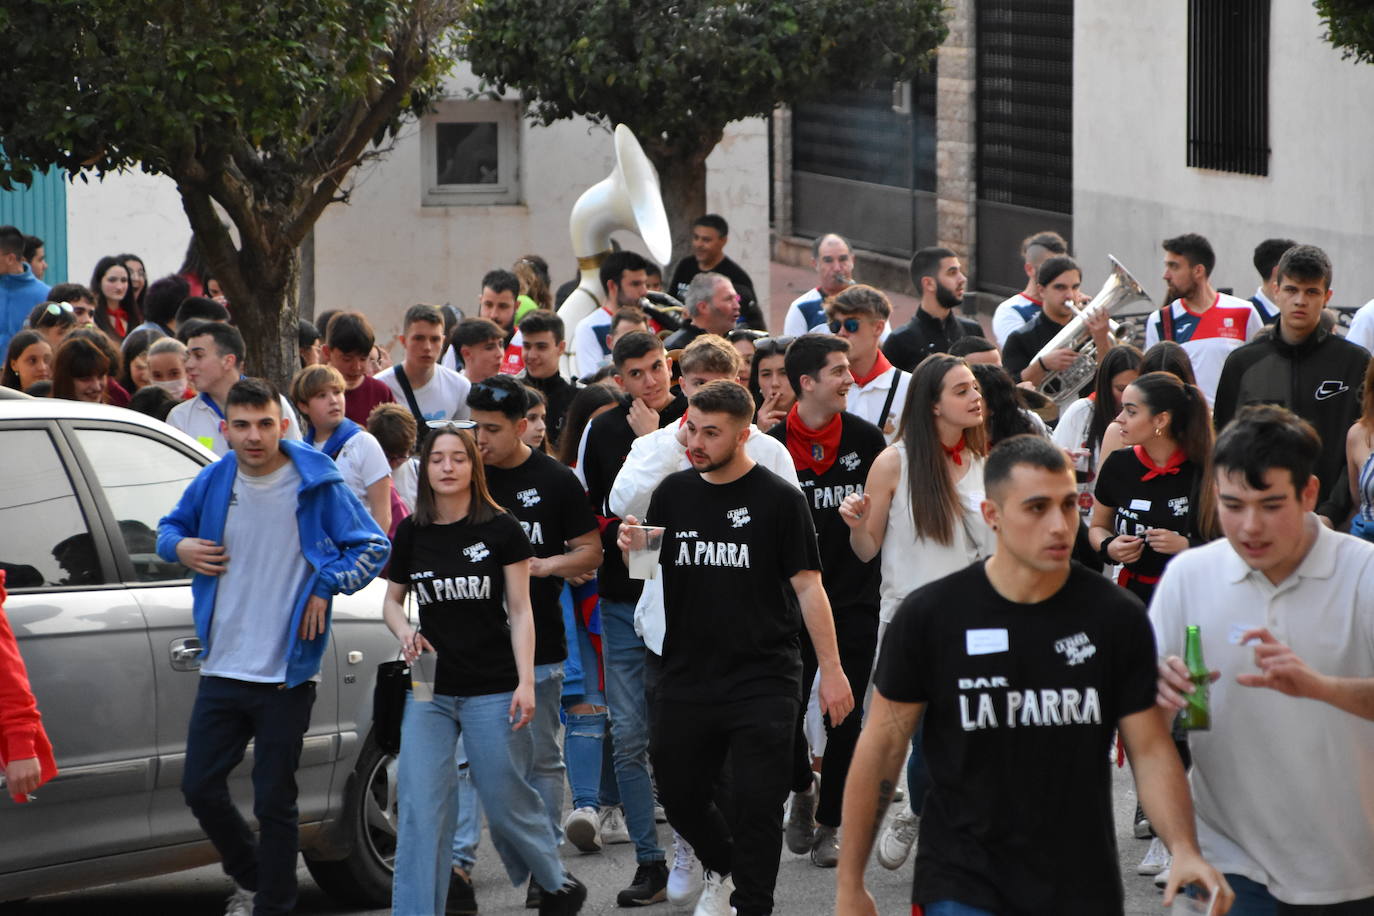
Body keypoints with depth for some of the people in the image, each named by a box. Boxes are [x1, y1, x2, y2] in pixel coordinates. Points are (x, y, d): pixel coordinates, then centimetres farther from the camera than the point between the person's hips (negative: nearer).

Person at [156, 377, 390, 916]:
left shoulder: (315, 485, -7)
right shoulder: (212, 483, 3)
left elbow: (373, 547, 1)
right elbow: (171, 528, 21)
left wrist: (326, 588, -10)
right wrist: (179, 547, -2)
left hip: (286, 675, -4)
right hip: (221, 670, 4)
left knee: (274, 802, 1)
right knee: (199, 787, 5)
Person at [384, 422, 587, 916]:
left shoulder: (501, 530, -3)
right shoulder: (412, 533, 5)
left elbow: (520, 612, -3)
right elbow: (392, 600, 18)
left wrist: (525, 682, -11)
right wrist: (405, 630, -5)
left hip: (492, 690, -3)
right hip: (430, 690, 3)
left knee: (505, 803, 4)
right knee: (420, 806, -7)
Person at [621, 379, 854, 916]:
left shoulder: (778, 500, -7)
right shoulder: (674, 493, 6)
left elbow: (808, 586, -6)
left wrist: (831, 669, -9)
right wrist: (632, 547, -7)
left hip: (762, 683, -4)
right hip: (687, 678, 5)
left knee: (758, 802, -4)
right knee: (678, 793, 12)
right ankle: (721, 868, 40)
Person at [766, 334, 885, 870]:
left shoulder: (865, 438, 1)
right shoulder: (775, 444, -4)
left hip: (855, 598, 1)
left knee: (844, 716, 2)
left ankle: (829, 824, 15)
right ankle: (803, 788, 26)